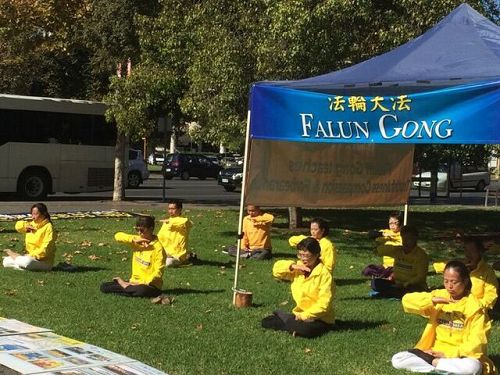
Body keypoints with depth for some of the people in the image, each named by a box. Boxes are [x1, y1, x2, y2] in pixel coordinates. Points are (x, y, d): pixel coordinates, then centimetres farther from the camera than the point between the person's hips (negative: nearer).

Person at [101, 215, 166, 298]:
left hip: (149, 284, -5)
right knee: (103, 287, -6)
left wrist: (144, 283, -22)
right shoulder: (137, 240, 4)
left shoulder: (158, 247, -14)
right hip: (134, 281, 5)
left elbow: (158, 272, -16)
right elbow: (117, 236, -4)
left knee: (141, 290, -41)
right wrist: (134, 240, -15)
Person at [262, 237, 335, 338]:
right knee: (266, 322, -3)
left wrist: (304, 315, -22)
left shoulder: (324, 274, -17)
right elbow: (277, 269, 3)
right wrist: (292, 266, -14)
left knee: (303, 329, -38)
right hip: (300, 315, 6)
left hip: (320, 319, -6)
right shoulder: (299, 268, 3)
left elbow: (324, 304, -20)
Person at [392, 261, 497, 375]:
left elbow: (476, 342, -11)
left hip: (459, 356, -3)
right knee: (397, 360, -18)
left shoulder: (473, 306, -5)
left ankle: (433, 363, -20)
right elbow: (407, 300, -6)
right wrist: (432, 300, -21)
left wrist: (449, 354, -17)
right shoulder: (439, 295, 4)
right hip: (434, 352, 3)